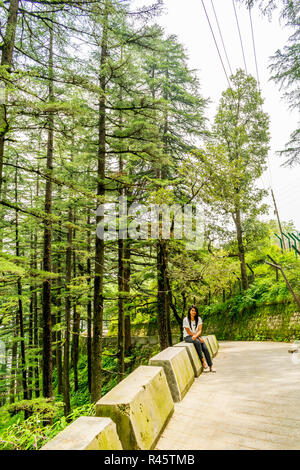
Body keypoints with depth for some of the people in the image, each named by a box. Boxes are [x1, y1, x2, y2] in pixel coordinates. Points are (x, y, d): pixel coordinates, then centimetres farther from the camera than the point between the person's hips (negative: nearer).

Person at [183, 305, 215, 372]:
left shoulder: (198, 319, -1)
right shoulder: (186, 320, -12)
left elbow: (200, 330, -7)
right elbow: (189, 332, -12)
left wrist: (196, 336, -28)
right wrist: (199, 338, -16)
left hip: (197, 336, 4)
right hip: (188, 337, -4)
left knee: (205, 348, -19)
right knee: (197, 342, -35)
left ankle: (211, 366, -12)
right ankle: (203, 361, -25)